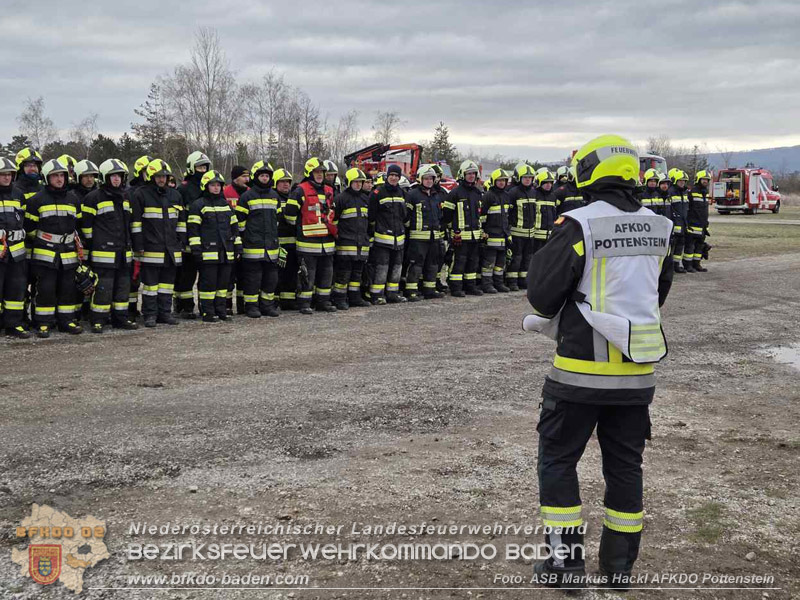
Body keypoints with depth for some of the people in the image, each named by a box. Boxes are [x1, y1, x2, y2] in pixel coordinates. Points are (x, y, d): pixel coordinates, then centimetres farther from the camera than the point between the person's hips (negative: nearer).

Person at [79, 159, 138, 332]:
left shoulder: (124, 198, 17)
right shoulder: (93, 198, -6)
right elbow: (86, 225, -6)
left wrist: (130, 245, 22)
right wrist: (89, 247, -6)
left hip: (123, 251, 7)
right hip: (103, 252, -7)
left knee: (123, 285, 10)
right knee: (103, 286, -7)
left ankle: (120, 318, 20)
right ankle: (97, 320, 0)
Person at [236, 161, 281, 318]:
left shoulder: (274, 196, 14)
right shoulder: (247, 196, -3)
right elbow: (239, 219, -3)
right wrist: (246, 236, -1)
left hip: (271, 245, 5)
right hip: (253, 246, -5)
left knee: (271, 276, 8)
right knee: (253, 276, -2)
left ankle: (267, 304, 19)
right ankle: (251, 305, 5)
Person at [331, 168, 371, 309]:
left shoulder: (365, 199, 17)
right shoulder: (341, 198, -6)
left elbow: (369, 219, 25)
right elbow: (333, 219, -7)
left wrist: (368, 237, 22)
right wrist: (337, 235, -7)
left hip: (362, 243, 7)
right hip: (346, 243, -7)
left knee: (357, 272, 12)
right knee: (343, 272, -6)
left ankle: (355, 297, 20)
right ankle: (339, 299, 0)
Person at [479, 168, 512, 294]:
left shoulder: (507, 196, 15)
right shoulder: (488, 196, -9)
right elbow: (481, 214, -10)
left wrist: (509, 231, 23)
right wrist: (482, 231, -13)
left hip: (504, 234, 8)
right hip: (491, 234, -8)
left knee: (501, 260, 12)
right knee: (489, 260, -6)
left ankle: (498, 283, 20)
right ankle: (486, 284, -3)